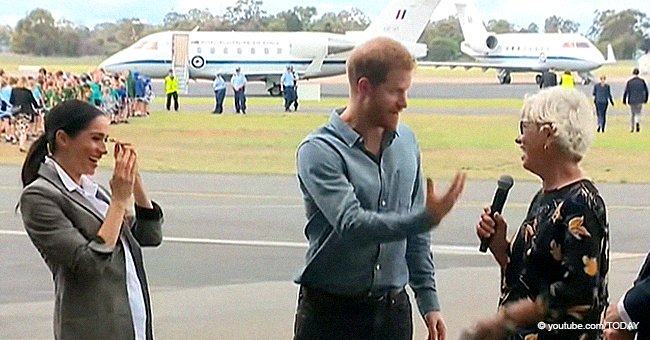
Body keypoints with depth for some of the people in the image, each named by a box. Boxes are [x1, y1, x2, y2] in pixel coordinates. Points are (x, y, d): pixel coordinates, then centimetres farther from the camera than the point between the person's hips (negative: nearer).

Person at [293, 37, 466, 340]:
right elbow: (350, 225, -26)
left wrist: (428, 301, 13)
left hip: (393, 309, 5)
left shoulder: (405, 141, 8)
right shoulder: (320, 151, -12)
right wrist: (426, 219, -35)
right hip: (331, 311, -5)